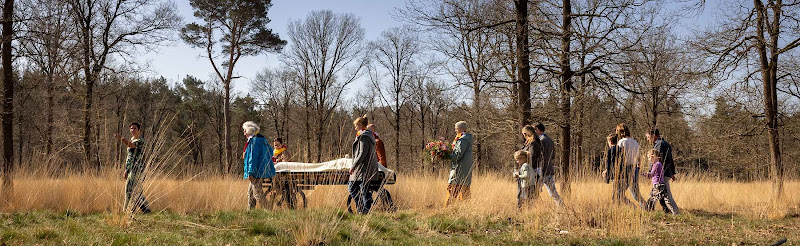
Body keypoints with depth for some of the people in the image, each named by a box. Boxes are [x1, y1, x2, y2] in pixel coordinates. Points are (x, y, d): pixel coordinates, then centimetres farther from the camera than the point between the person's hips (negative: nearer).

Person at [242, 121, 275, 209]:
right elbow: (270, 152, 24)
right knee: (250, 193, 15)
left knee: (257, 194, -7)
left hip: (257, 172, -10)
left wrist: (250, 172, -19)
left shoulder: (254, 141, -14)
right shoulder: (262, 139, 15)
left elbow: (253, 158, -19)